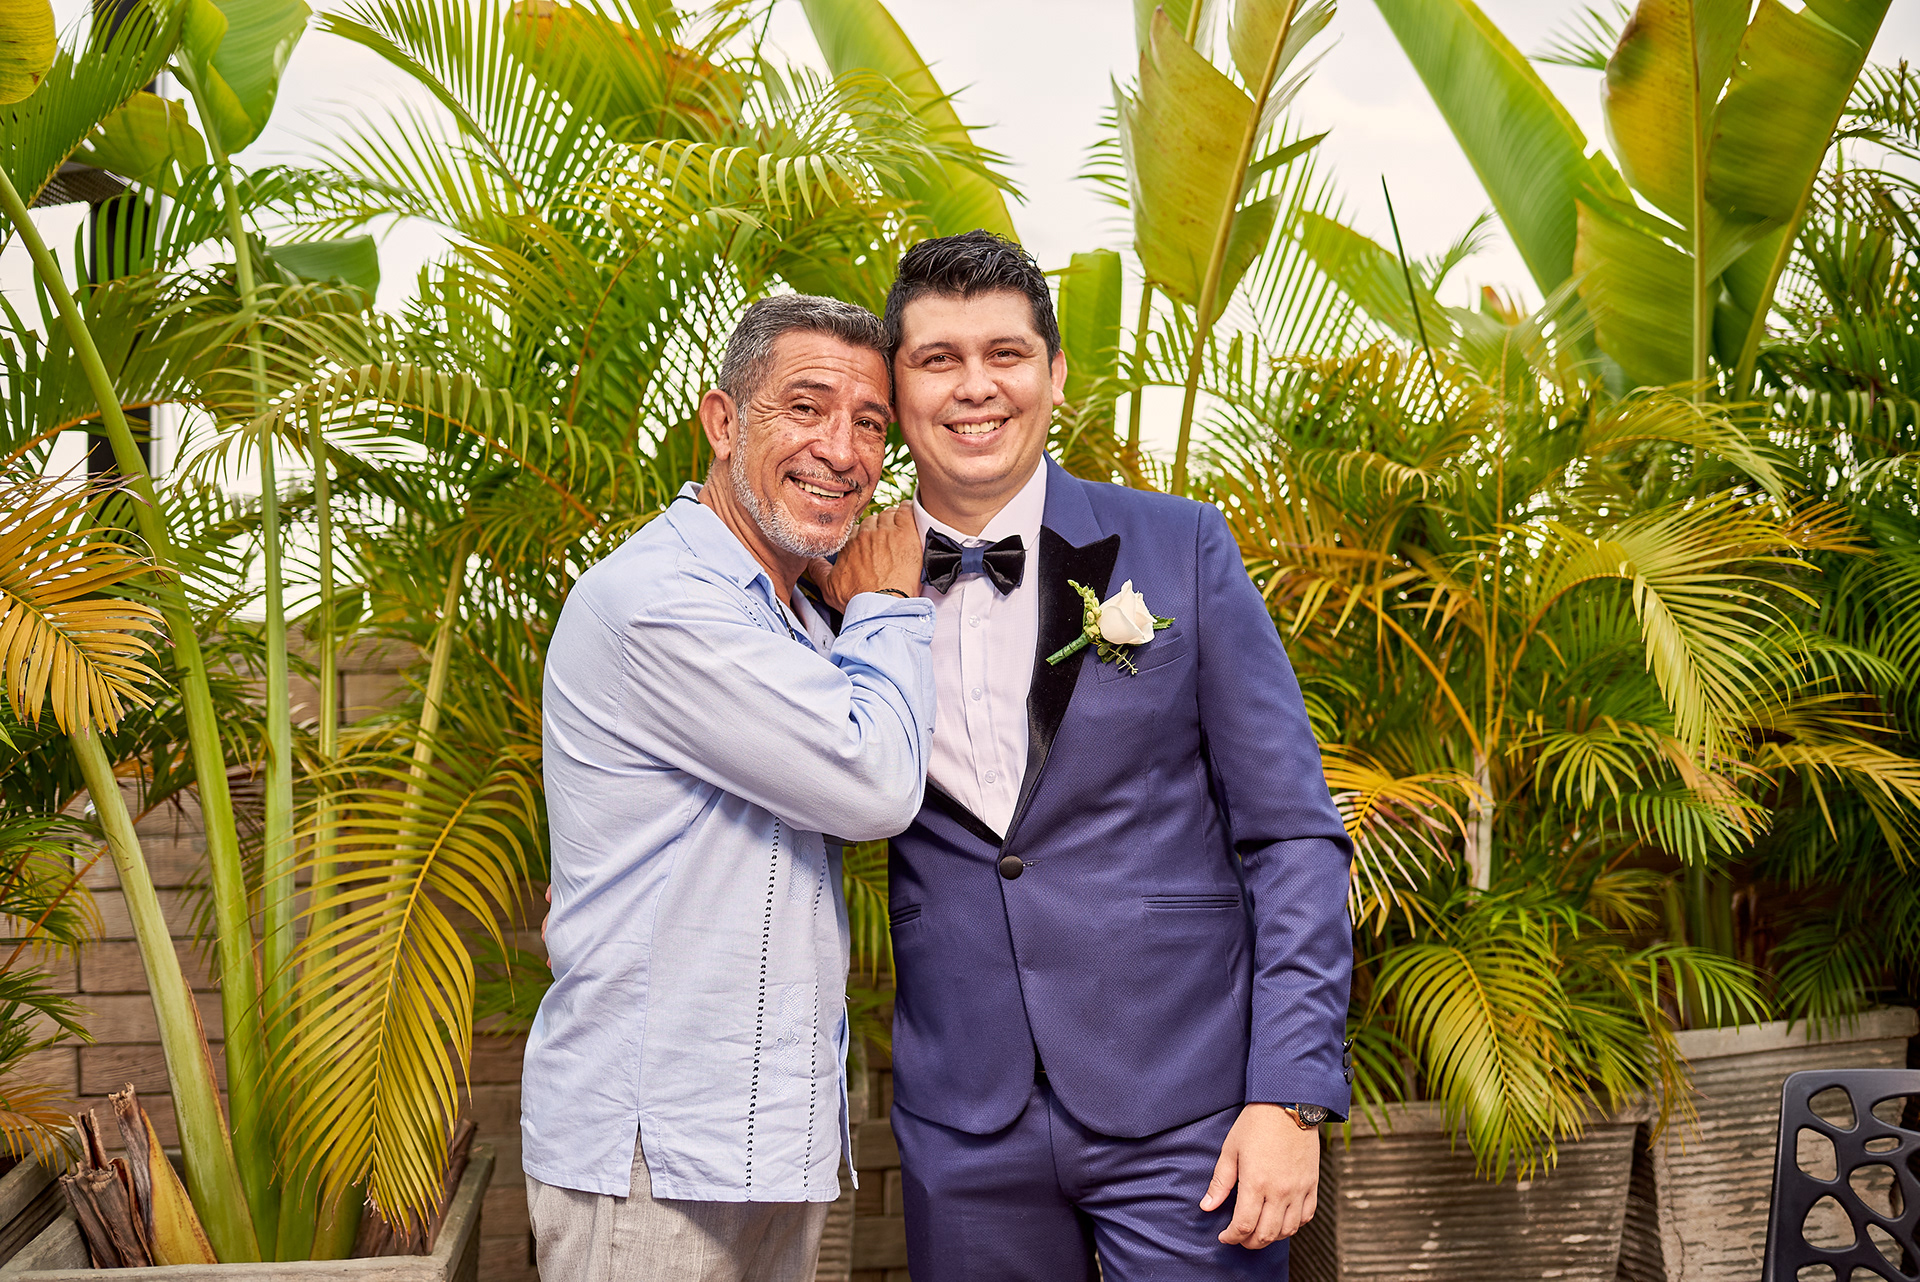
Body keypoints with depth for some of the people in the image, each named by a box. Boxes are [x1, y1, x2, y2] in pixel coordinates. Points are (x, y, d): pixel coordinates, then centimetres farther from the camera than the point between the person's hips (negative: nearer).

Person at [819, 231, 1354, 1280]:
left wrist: (1291, 1095, -9)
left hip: (1184, 1115, -2)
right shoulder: (854, 585, 3)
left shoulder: (1179, 548, -2)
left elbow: (1291, 835, -3)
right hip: (965, 1133, 2)